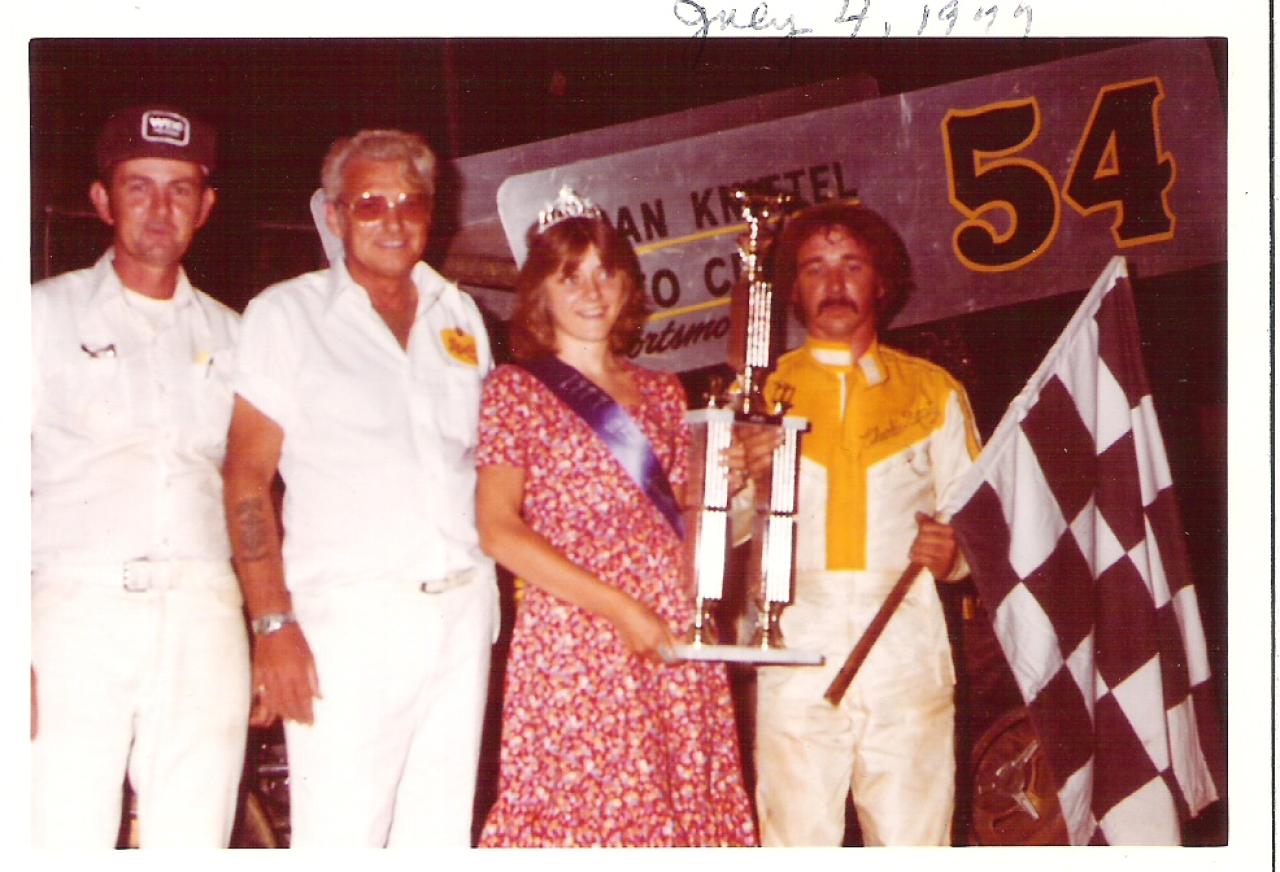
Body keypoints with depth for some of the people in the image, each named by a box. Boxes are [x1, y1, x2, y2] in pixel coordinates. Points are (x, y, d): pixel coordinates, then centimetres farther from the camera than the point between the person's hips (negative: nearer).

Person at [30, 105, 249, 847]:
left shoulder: (228, 336, 18)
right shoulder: (48, 314, 10)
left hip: (204, 618, 3)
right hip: (78, 608, -2)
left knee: (195, 844, 0)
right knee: (66, 837, -9)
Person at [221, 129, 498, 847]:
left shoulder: (460, 316, 16)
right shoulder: (287, 313, 3)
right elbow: (248, 475, -3)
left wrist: (486, 601, 10)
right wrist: (273, 623, -13)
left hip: (464, 610, 5)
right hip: (350, 616, -4)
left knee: (443, 839, 7)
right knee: (341, 840, -9)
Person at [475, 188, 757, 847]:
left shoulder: (661, 391, 18)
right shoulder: (515, 390, 4)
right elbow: (498, 531, -6)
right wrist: (616, 607, -13)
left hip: (675, 635, 5)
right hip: (571, 636, -4)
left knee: (679, 816, 0)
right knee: (576, 819, -8)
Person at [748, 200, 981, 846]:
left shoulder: (934, 392, 16)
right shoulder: (762, 391, 15)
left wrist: (953, 554, -6)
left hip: (908, 653, 0)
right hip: (796, 653, 0)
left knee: (915, 844, -4)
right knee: (797, 844, -4)